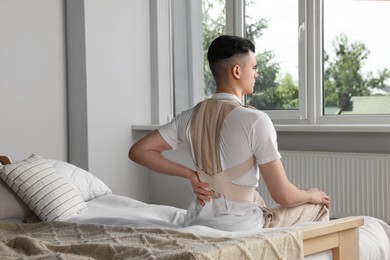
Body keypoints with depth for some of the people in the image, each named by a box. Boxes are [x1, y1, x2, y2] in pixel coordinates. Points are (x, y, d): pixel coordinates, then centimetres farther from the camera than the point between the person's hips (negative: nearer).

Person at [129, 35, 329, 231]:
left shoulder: (190, 117, 0)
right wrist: (311, 195, 6)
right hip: (239, 230, -6)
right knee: (319, 207, 17)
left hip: (195, 224, 7)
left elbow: (138, 151, 5)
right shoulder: (255, 120, -17)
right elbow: (283, 195, -16)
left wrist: (190, 174, 3)